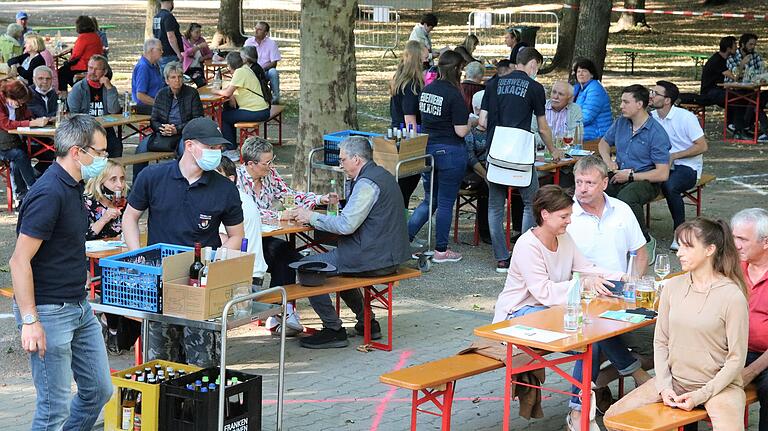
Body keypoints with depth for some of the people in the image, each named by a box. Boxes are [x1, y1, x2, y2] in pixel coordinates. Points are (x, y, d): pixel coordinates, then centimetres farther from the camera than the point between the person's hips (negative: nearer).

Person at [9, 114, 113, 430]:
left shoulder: (72, 187, 10)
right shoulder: (48, 194, -20)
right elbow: (19, 261, -22)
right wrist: (29, 321, -24)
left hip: (79, 308, 10)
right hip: (49, 313, -10)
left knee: (99, 390, 14)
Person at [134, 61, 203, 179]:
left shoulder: (192, 93, 1)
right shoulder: (161, 94, 10)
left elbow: (198, 120, -4)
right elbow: (154, 121, 9)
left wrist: (177, 129, -17)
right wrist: (162, 128, -16)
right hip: (164, 133, 3)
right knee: (142, 146, -21)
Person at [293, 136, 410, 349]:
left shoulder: (367, 183, -17)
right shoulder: (380, 175, 14)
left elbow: (346, 225, -22)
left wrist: (311, 217, -12)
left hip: (372, 258, -11)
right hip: (389, 253, 11)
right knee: (333, 260, 32)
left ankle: (333, 330, -1)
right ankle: (367, 322, 29)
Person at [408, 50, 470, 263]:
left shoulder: (426, 90, 5)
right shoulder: (454, 95, -16)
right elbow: (461, 131, -18)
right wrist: (471, 123, 3)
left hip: (427, 148, 6)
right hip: (450, 151, -6)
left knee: (430, 200, 18)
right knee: (446, 203, 4)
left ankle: (405, 237, 7)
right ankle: (441, 251, 12)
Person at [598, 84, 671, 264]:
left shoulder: (657, 133, -12)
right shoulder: (620, 123, 9)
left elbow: (663, 174, -15)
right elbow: (604, 142, 29)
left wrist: (631, 175, -15)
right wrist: (608, 161, 8)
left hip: (645, 181, -6)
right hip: (620, 178, 6)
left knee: (626, 197, -40)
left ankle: (647, 242, -17)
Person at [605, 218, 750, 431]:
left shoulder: (732, 296, -15)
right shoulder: (673, 286, 1)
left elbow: (736, 359, -12)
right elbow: (660, 342, 7)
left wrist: (700, 396, -15)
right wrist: (664, 386, -5)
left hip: (719, 384, -5)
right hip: (674, 379, 5)